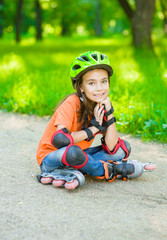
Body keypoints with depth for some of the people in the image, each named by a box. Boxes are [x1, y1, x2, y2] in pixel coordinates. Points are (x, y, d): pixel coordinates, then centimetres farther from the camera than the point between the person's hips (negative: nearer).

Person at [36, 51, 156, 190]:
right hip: (51, 156, -6)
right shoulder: (72, 103, -21)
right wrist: (92, 129, -22)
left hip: (77, 156, 7)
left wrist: (109, 113, -17)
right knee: (72, 151, -40)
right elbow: (59, 139, -35)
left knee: (124, 148, -3)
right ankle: (108, 171, -11)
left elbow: (112, 149, -9)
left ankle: (67, 171, -18)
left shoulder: (102, 105, -3)